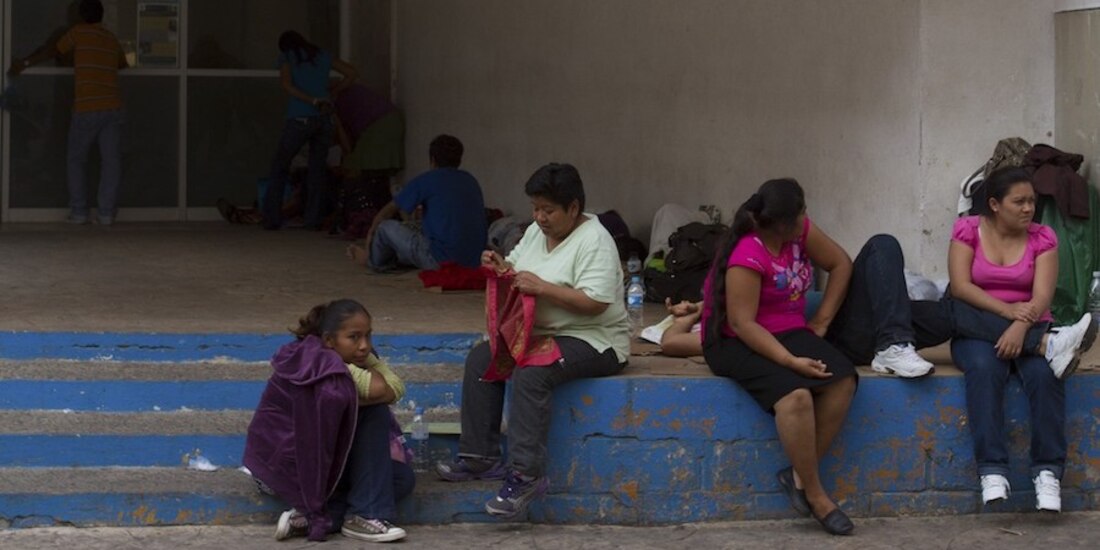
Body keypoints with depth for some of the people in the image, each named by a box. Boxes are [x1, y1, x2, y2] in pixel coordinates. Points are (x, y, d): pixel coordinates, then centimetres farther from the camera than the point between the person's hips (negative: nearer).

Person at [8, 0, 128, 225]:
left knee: (76, 160, 8)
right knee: (111, 160, 5)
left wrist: (25, 63, 21)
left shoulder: (79, 32, 3)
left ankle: (79, 211, 3)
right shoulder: (112, 39, 15)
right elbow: (123, 65, 29)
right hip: (113, 108, 3)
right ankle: (106, 211, -1)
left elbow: (51, 51, 10)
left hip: (86, 109, -3)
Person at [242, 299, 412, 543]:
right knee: (374, 413, -17)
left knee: (402, 479, -4)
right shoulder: (314, 360, -24)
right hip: (283, 465, -9)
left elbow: (396, 388, -2)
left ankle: (309, 518, -12)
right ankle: (364, 515, -18)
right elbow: (377, 390, -29)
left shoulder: (349, 359, 4)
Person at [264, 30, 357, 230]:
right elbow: (352, 74, 17)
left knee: (280, 165, 8)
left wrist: (313, 101, -11)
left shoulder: (287, 57, 8)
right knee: (318, 167, 9)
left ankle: (272, 218, 3)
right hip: (324, 118, 3)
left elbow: (286, 84, -9)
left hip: (300, 118, -3)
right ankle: (313, 219, 3)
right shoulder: (322, 56, 18)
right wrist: (332, 93, 16)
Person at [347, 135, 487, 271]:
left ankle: (372, 260, 38)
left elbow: (389, 209, 10)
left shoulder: (427, 180, -2)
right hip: (474, 262, 6)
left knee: (386, 228, 12)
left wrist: (372, 231, 28)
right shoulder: (470, 181, 15)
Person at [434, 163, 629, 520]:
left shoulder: (594, 241, -15)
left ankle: (527, 473, -32)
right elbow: (517, 271, 22)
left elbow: (595, 302, -25)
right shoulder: (536, 232, 12)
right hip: (541, 331, 9)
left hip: (592, 340, -9)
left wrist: (542, 287, -27)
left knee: (530, 373, -32)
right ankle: (480, 456, -6)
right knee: (481, 359, -7)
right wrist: (500, 267, -2)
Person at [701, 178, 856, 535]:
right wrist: (791, 362, -32)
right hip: (736, 342, -7)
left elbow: (840, 263, 10)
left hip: (789, 332, 7)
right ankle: (815, 495, -20)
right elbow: (743, 323, -27)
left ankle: (800, 475, -11)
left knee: (842, 380, -20)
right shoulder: (747, 258, -24)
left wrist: (821, 321, 3)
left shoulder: (799, 231, -3)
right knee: (795, 394, -34)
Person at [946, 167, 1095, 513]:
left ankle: (1047, 471, -31)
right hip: (978, 329, -1)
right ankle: (991, 470, -40)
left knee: (1044, 373, -33)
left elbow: (1042, 295, -10)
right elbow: (960, 286, -10)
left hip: (1028, 328, 1)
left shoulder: (1042, 238, 3)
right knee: (984, 368, -36)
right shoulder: (968, 231, 1)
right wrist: (1006, 309, -24)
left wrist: (1021, 326, -31)